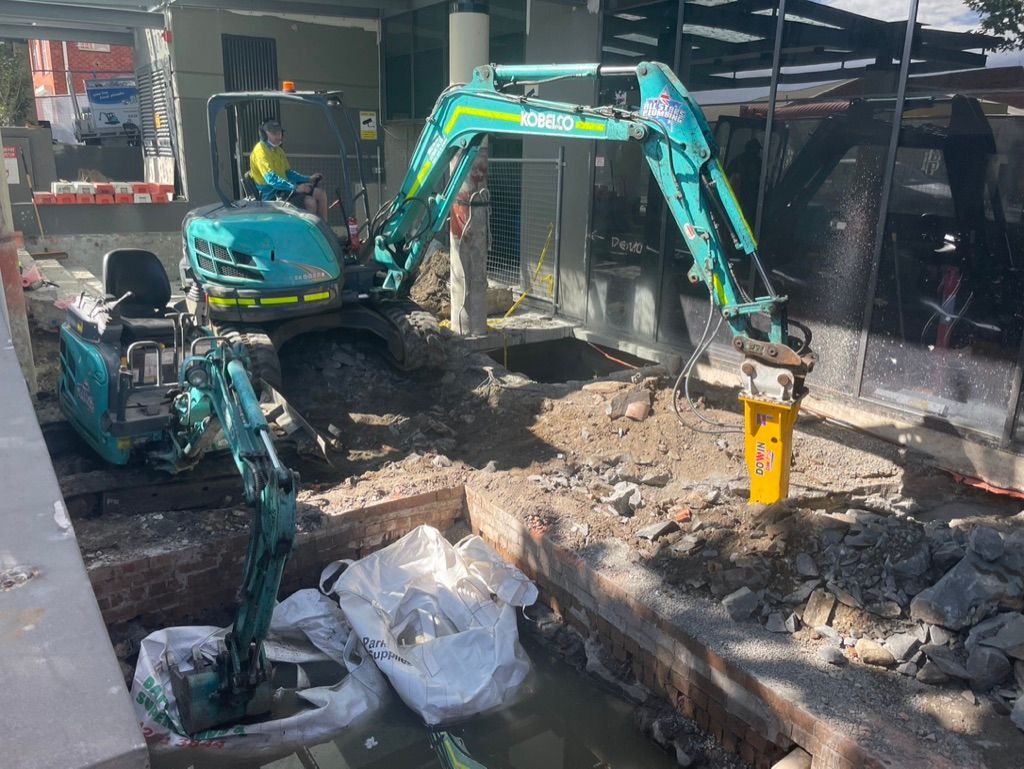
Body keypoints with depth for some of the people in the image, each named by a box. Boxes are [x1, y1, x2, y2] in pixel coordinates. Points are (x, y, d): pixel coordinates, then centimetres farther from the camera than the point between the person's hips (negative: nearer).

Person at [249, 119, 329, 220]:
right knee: (310, 202, -25)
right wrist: (295, 188, -31)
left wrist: (308, 179, 7)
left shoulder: (278, 150, 15)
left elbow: (288, 172, 22)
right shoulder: (260, 151, -14)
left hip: (284, 187, 9)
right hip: (271, 194, -9)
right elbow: (271, 179, -25)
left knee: (320, 193, -3)